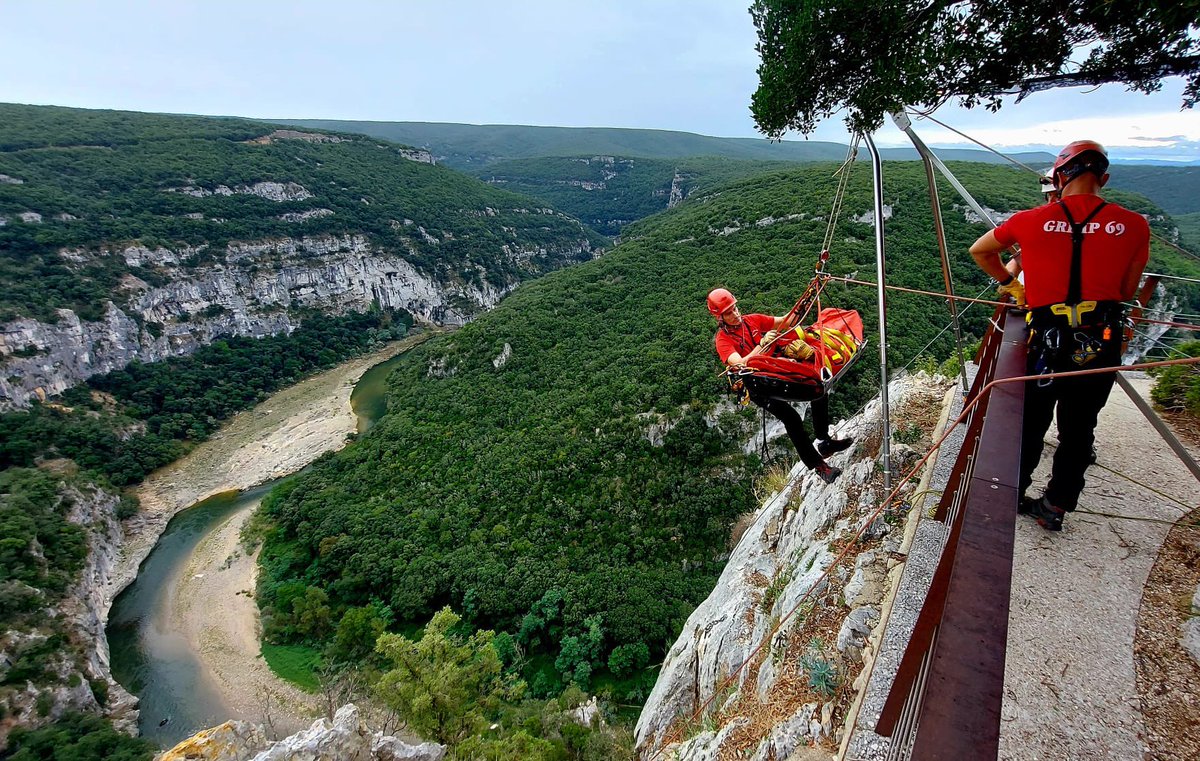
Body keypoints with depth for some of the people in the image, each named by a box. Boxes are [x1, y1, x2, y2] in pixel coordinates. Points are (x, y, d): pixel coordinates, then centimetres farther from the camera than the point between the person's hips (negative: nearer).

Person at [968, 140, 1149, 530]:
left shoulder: (1031, 221, -3)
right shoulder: (1134, 226, -1)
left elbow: (979, 251, 12)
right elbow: (1127, 292, 7)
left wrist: (1010, 284, 22)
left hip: (1047, 340, -1)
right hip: (1102, 345, 1)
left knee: (1030, 423, 15)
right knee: (1078, 430, 14)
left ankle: (1012, 494, 28)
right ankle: (1056, 505, 26)